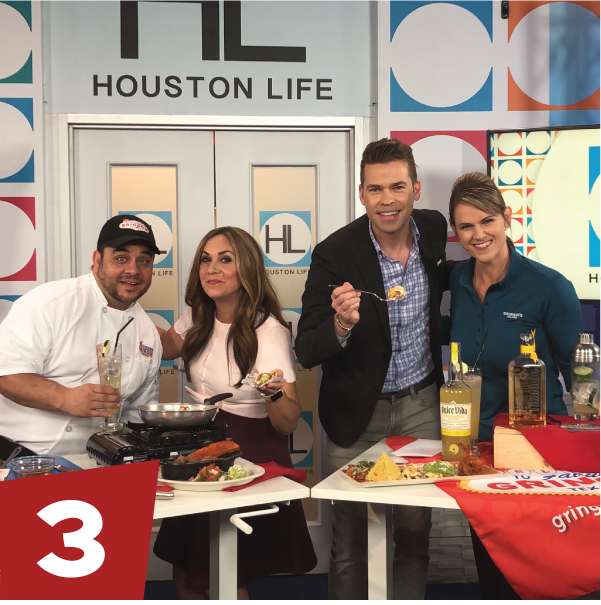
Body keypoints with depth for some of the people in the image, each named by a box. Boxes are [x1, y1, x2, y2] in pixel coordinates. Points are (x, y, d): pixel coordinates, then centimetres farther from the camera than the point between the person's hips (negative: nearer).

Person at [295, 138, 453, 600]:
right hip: (357, 412, -3)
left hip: (421, 406, 3)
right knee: (351, 537, 8)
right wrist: (341, 325, -38)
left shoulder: (434, 227, -6)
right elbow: (306, 354, -21)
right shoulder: (335, 254, -20)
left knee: (415, 531, 13)